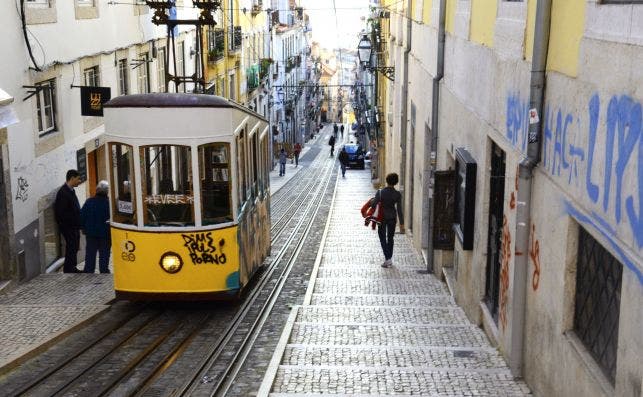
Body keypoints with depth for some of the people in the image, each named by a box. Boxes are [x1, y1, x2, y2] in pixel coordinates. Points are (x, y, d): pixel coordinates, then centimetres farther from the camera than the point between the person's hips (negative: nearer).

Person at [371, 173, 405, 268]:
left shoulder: (380, 192, -17)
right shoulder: (397, 194, -12)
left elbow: (374, 205, -16)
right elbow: (399, 209, -11)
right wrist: (402, 224, -6)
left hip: (382, 217, -2)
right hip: (392, 218, 2)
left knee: (382, 238, 8)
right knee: (390, 238, 17)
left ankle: (387, 259, -5)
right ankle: (389, 259, 23)